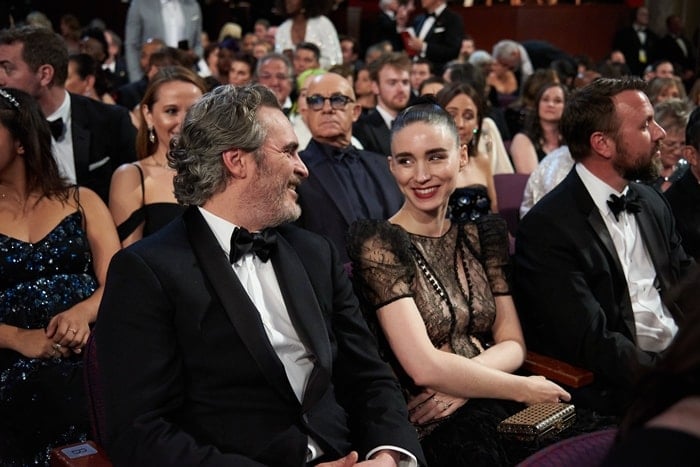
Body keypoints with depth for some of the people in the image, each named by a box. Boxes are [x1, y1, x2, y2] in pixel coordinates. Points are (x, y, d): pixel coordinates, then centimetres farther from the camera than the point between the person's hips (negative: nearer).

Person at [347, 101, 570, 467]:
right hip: (431, 428, -6)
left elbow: (512, 345, 8)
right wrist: (524, 389, -9)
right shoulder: (379, 244, -7)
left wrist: (461, 382, -11)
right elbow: (424, 366, -15)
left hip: (487, 401, 6)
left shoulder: (481, 235, 11)